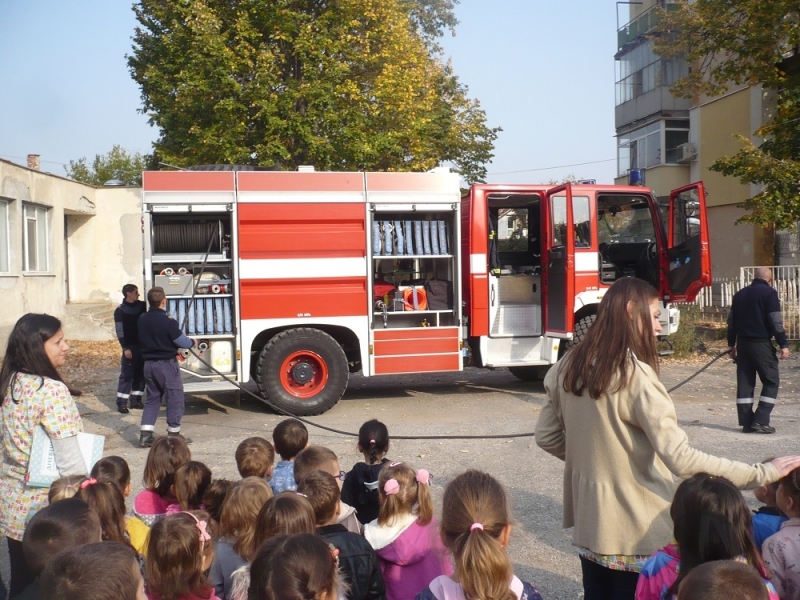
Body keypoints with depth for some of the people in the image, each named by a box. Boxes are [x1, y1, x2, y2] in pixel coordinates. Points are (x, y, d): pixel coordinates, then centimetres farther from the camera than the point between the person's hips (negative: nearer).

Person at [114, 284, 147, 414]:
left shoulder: (142, 306, 7)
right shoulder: (120, 311, -5)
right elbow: (120, 331, -9)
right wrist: (125, 348, -15)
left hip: (142, 345, 5)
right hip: (130, 347, -5)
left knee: (140, 374, 8)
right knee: (126, 375, -5)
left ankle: (135, 400, 16)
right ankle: (121, 403, -2)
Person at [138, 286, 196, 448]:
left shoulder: (142, 320, 2)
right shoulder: (167, 321, -19)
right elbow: (182, 342, -14)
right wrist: (192, 342, 6)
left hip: (149, 364, 7)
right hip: (166, 364, -7)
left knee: (152, 398, 15)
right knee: (175, 399, 5)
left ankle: (145, 435, 9)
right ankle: (174, 434, 10)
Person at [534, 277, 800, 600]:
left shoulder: (568, 368, -1)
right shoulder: (635, 375, -21)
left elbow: (546, 437, 8)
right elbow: (681, 459, -24)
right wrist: (763, 473, -18)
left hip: (588, 525, 6)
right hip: (636, 533, -6)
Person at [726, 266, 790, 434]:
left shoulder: (740, 294, 13)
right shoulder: (769, 293, -7)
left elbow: (731, 321, 16)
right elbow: (776, 321, -13)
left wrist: (731, 344, 22)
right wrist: (783, 344, -10)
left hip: (742, 343, 6)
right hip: (761, 344, -6)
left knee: (745, 382, 8)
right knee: (771, 381, 2)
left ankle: (747, 422, 7)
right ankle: (760, 421, -6)